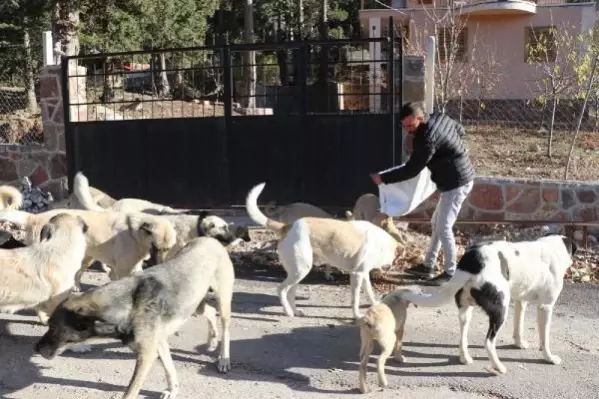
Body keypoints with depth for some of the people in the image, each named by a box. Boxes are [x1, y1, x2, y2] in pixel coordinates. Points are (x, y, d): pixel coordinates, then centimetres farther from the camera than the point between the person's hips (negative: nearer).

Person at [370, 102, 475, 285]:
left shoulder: (427, 139, -26)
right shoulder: (439, 116, 1)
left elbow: (411, 170, -23)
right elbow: (461, 130, 19)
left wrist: (383, 178, -16)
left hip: (456, 183, -11)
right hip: (458, 179, 11)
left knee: (444, 228, -6)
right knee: (436, 224, 15)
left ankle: (451, 273, 6)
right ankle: (428, 266, 23)